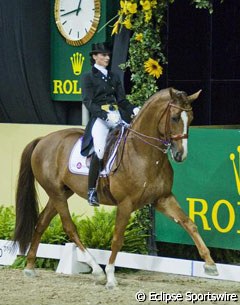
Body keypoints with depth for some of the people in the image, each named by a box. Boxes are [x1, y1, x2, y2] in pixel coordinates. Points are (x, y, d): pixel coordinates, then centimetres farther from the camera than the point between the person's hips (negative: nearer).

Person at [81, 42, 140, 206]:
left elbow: (122, 100, 18)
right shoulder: (88, 77, 6)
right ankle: (91, 191, -19)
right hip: (99, 118, -6)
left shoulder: (114, 77, 21)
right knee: (100, 150, -26)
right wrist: (105, 114, -20)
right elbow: (88, 102, -5)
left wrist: (133, 110, -3)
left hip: (116, 117, 6)